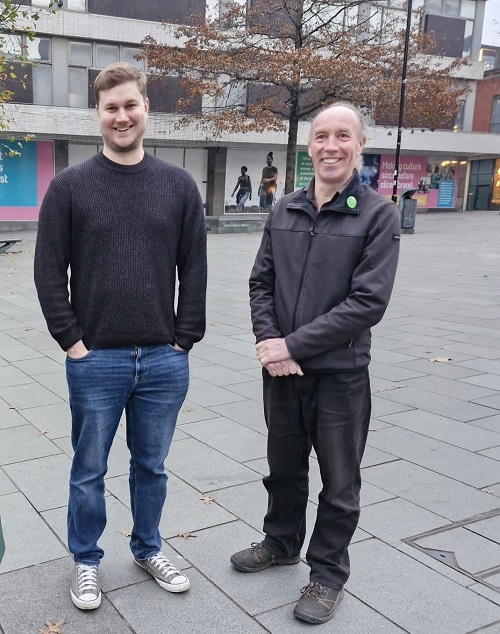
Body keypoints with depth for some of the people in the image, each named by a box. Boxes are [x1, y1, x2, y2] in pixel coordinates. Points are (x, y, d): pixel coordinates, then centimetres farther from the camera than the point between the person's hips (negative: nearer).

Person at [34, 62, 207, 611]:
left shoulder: (178, 185, 4)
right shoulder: (70, 185, -1)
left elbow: (193, 269, 4)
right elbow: (49, 272, -2)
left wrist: (185, 339, -1)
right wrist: (71, 340, -7)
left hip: (164, 360, 2)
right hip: (95, 361, -1)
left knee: (151, 465, 16)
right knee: (89, 471, 12)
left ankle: (148, 549, 37)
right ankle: (86, 560, 32)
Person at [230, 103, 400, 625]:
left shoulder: (378, 214, -9)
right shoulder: (284, 210, 5)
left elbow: (368, 302, -16)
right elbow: (261, 282, 7)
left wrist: (295, 345, -18)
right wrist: (267, 339, -11)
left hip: (340, 374, -4)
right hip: (281, 370, 4)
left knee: (338, 484, 12)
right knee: (284, 468, 21)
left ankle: (328, 572, 31)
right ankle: (281, 543, 44)